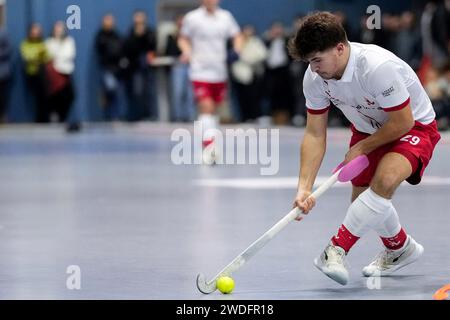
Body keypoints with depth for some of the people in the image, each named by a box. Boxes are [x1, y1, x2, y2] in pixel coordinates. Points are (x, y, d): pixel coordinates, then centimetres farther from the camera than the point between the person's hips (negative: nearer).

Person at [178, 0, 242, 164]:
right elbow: (183, 38, 9)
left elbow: (237, 36, 15)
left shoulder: (225, 17, 6)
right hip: (200, 71, -4)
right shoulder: (192, 18, -3)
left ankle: (210, 150, 27)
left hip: (219, 71, 4)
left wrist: (237, 50, -4)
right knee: (206, 107, -18)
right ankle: (209, 145, -24)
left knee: (213, 109, 13)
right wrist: (187, 52, -11)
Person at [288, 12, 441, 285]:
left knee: (384, 181, -32)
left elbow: (403, 122, -27)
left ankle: (337, 249, -25)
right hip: (368, 127, 7)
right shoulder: (314, 78, -17)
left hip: (414, 125, -7)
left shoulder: (378, 67, -37)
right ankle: (401, 248, 35)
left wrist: (361, 148, -15)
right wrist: (304, 188, -20)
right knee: (362, 199, 6)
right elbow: (315, 134, -11)